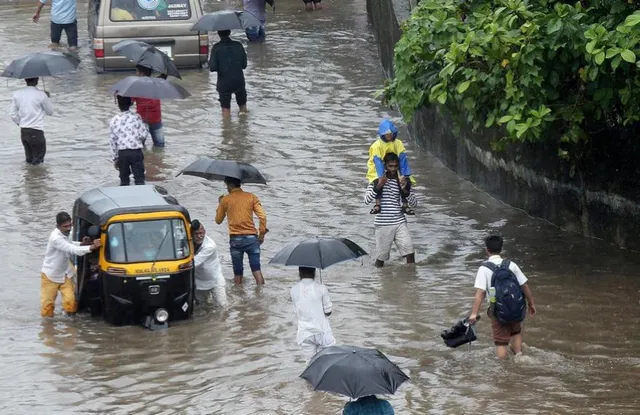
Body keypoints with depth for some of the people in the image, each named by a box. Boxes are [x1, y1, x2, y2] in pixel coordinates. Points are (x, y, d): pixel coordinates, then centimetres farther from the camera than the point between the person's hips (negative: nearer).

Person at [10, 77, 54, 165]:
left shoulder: (17, 94, 3)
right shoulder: (41, 95, -11)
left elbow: (13, 116, 6)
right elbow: (50, 112, 3)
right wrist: (47, 98, 16)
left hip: (23, 132, 5)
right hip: (36, 132, -5)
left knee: (28, 159, 17)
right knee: (37, 161, 1)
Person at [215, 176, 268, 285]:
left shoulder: (225, 200, 3)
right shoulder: (251, 197, 5)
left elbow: (218, 220, 14)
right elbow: (262, 216, -4)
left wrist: (220, 204, 27)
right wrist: (262, 233, 4)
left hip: (236, 239, -1)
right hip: (251, 238, 1)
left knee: (238, 272, 6)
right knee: (256, 269, -3)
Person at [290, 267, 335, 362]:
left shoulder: (294, 290, -3)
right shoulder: (321, 288, -11)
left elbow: (296, 312, 3)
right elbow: (328, 312, -8)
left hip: (305, 333, 3)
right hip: (321, 331, -3)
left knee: (311, 360, 12)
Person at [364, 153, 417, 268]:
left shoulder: (402, 181, 6)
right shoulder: (377, 180, -2)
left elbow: (414, 204, 2)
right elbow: (367, 200, -12)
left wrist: (405, 190, -15)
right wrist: (378, 186, -23)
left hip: (400, 222, 2)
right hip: (383, 224, -2)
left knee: (410, 252, -10)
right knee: (381, 257, 5)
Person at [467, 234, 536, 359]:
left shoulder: (484, 269, -11)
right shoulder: (511, 265, -1)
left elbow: (480, 292, -20)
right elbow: (525, 286, 1)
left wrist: (474, 313, -24)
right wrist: (531, 304, 13)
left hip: (498, 310, -4)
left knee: (501, 343, 6)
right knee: (516, 331, 30)